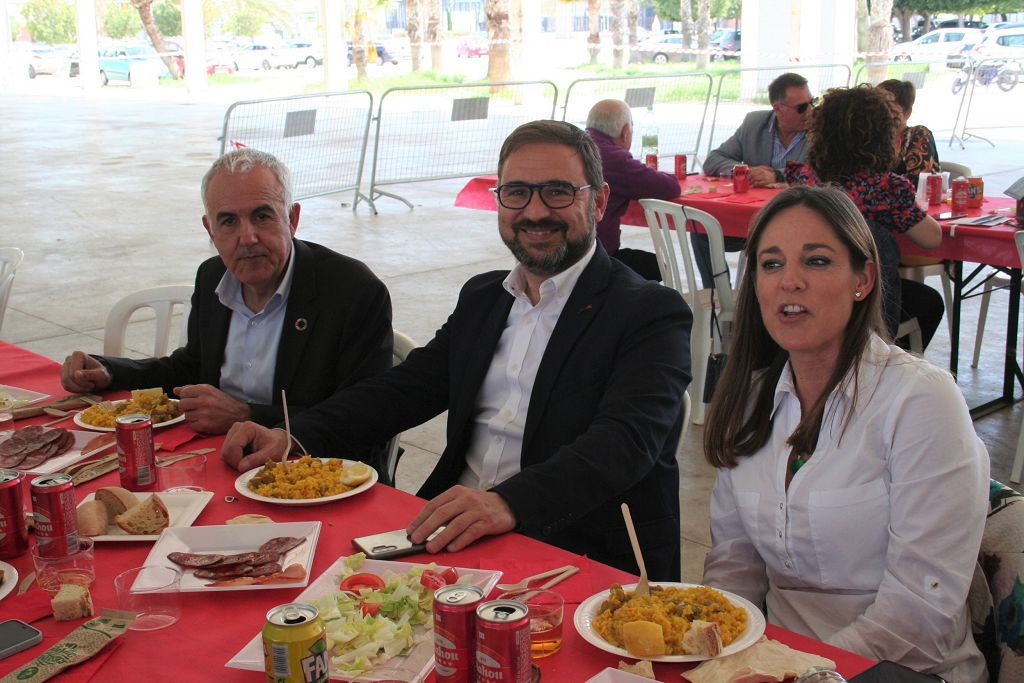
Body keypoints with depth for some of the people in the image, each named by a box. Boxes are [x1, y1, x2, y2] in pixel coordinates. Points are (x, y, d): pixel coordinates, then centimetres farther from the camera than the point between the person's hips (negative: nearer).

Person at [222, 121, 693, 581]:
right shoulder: (481, 297, 18)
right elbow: (405, 387, 14)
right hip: (454, 538, 7)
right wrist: (294, 437, -4)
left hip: (582, 560, -6)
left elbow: (625, 440, -19)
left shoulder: (653, 314, -4)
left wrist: (510, 503, -36)